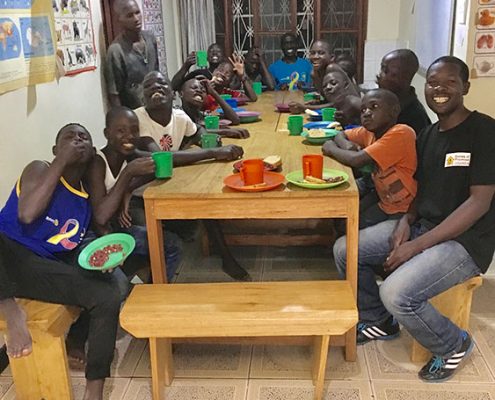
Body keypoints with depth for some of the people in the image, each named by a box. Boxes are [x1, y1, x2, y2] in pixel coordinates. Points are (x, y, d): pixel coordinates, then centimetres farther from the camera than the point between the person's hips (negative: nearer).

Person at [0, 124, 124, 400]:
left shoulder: (88, 198, 13)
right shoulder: (39, 170, -2)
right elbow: (28, 214, -20)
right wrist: (61, 161, -17)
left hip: (46, 271, 4)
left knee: (108, 294, -17)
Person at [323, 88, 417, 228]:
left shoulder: (400, 133, -25)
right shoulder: (370, 131, -1)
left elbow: (357, 160, -31)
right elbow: (341, 135, 14)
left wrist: (331, 148, -12)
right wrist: (346, 145, -9)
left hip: (401, 210, -7)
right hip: (381, 194, 7)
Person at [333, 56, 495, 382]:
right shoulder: (429, 134, 9)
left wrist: (417, 245, -23)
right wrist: (406, 222, -6)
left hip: (465, 239, -8)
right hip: (423, 225, 8)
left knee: (396, 293, -28)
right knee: (345, 250, -2)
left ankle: (454, 345, 3)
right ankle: (379, 320, 21)